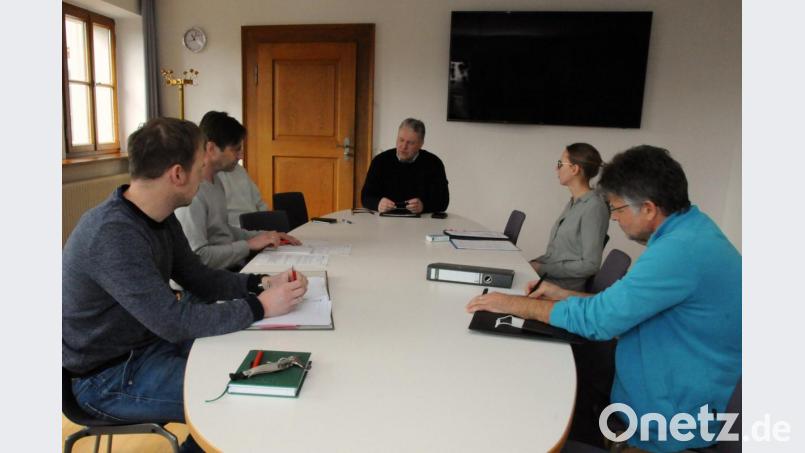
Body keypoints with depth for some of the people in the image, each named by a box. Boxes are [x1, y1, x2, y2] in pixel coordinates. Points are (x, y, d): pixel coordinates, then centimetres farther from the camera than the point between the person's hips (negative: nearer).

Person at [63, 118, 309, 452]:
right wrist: (259, 307, -26)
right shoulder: (113, 234, -30)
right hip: (108, 377, -9)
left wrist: (260, 284, -9)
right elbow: (173, 322, -32)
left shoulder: (160, 217, -1)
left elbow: (199, 277, 6)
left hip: (148, 343, 9)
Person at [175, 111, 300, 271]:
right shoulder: (191, 191, -20)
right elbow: (197, 256, -25)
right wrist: (248, 245, -17)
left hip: (236, 267, 9)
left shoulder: (215, 180, 10)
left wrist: (264, 235, 8)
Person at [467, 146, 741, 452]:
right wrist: (563, 295, 3)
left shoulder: (681, 249, -30)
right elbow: (622, 307, 9)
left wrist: (515, 304, -15)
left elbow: (597, 318, -26)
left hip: (668, 422, -8)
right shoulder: (689, 231, 2)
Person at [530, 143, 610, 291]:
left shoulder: (594, 207, -14)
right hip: (547, 274, 8)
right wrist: (534, 263, 3)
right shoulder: (572, 203, 13)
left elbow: (590, 265, -17)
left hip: (565, 286, -8)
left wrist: (543, 269, -16)